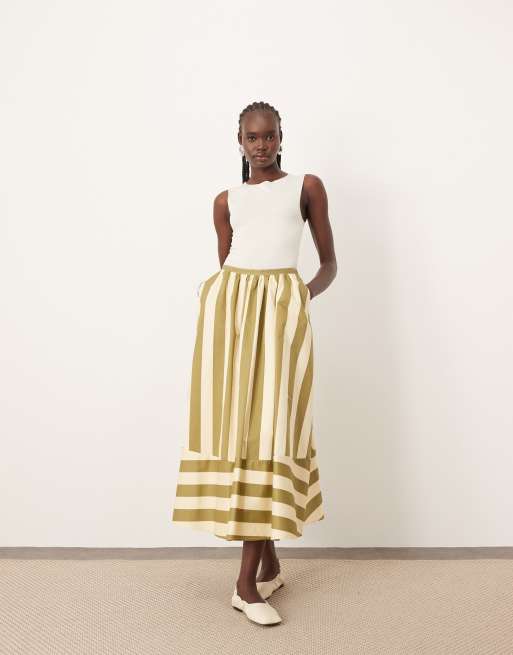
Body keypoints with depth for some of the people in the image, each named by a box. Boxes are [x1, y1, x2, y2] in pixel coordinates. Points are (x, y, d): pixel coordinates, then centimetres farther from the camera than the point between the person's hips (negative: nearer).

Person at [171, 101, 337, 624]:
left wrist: (307, 293, -7)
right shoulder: (226, 200, 18)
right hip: (228, 305, 3)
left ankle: (247, 581, 0)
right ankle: (269, 563, 16)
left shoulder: (307, 186, 12)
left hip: (282, 308, -2)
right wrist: (216, 298, -1)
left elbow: (329, 262, 12)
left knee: (270, 429, -6)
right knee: (235, 428, 0)